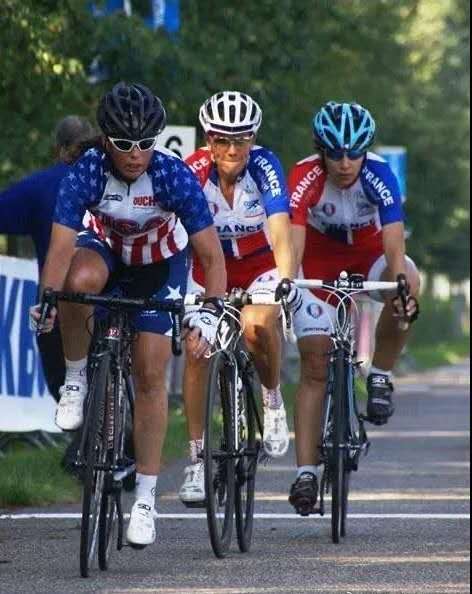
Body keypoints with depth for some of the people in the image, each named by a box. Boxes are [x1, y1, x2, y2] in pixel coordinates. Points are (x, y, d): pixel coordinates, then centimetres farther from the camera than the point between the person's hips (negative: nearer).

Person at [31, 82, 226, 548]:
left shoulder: (174, 176, -31)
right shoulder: (86, 173, -30)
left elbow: (211, 255, -30)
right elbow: (61, 246, -35)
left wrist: (211, 311, -44)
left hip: (161, 262, -1)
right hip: (107, 247, 1)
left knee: (150, 374, -7)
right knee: (81, 279, -37)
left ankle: (146, 496, 2)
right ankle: (75, 380, -12)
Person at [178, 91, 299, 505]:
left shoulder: (264, 166, -25)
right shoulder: (193, 171, -23)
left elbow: (281, 233, -36)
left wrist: (286, 283, -51)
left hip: (261, 264, -2)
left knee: (257, 327, -31)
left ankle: (273, 398, 0)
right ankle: (197, 458, -4)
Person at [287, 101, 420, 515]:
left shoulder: (379, 175, -29)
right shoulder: (305, 178, -29)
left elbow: (393, 242, -39)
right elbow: (294, 239, -40)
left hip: (369, 254, 0)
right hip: (320, 261, 0)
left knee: (408, 282, -34)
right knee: (315, 364, -9)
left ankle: (380, 377, -14)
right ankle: (306, 472, -6)